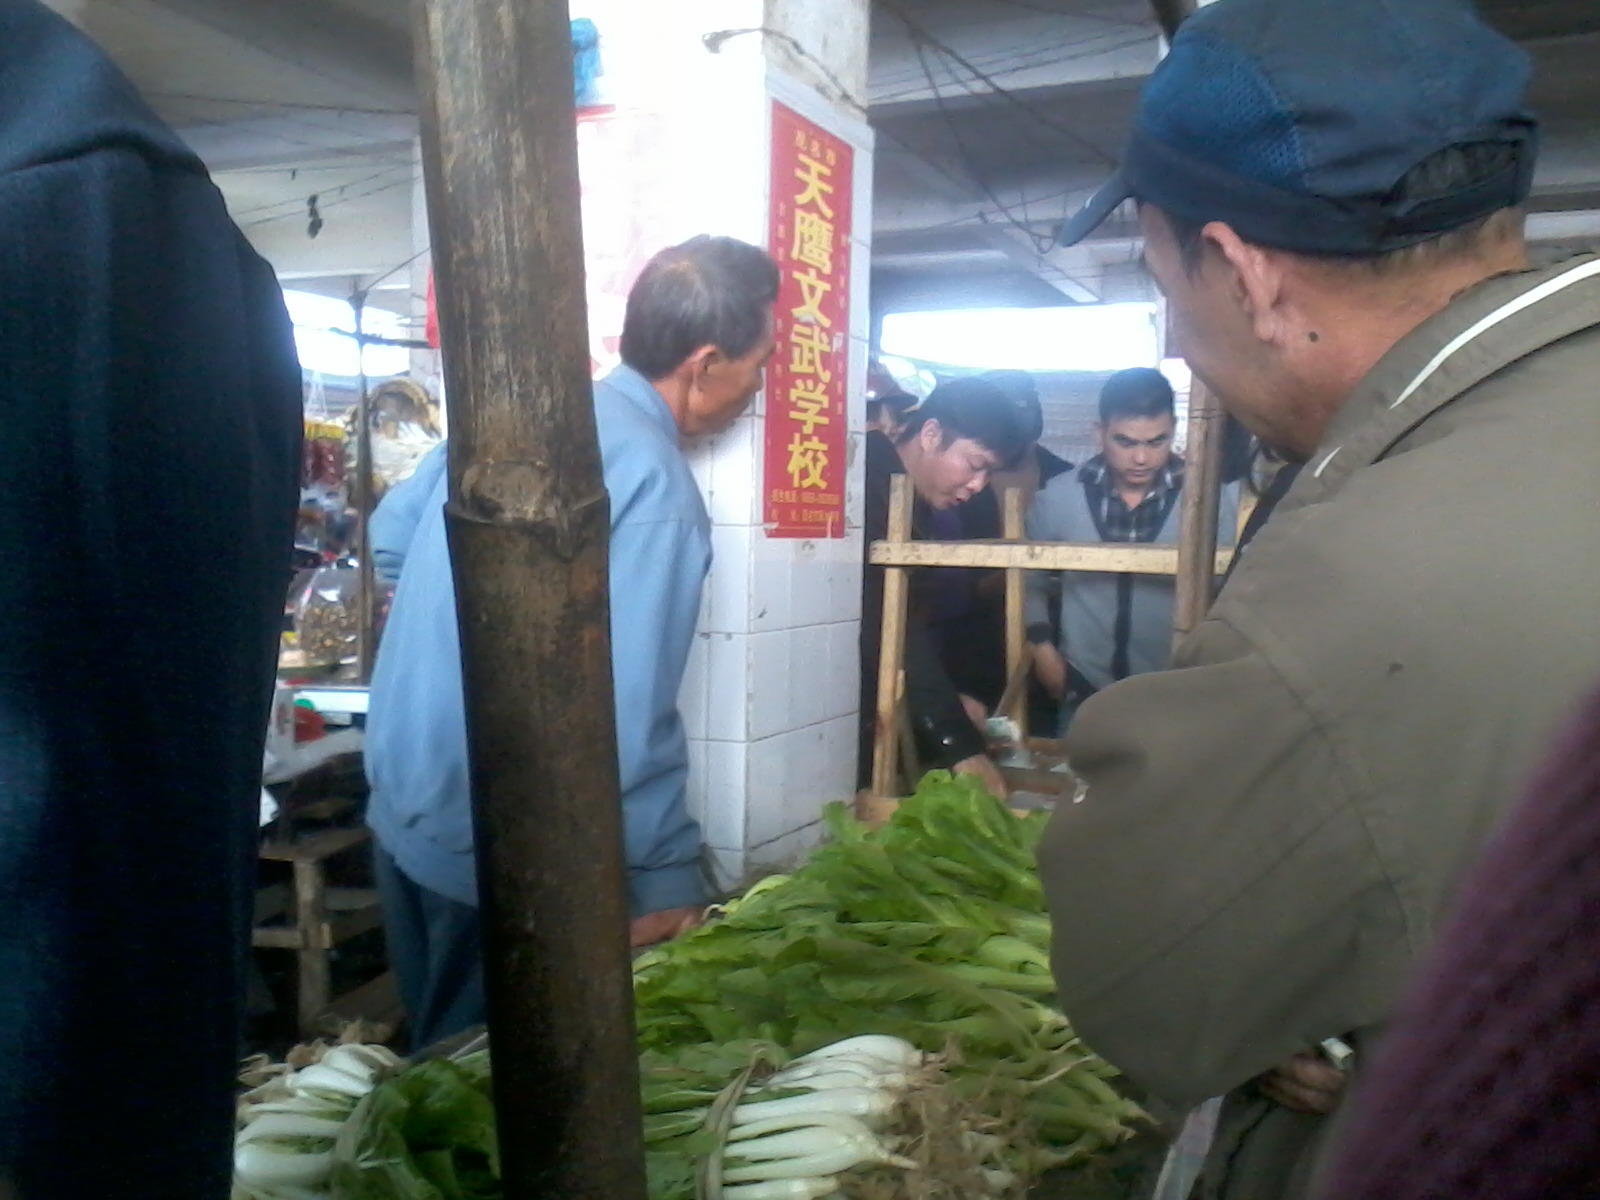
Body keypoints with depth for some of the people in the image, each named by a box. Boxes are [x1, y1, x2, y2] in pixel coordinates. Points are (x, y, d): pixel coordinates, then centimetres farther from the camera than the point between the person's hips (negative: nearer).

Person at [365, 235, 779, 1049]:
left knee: (439, 1062, 24)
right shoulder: (654, 480, -20)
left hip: (402, 813, 8)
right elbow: (628, 709, -23)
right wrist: (669, 885, -16)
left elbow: (393, 541, 14)